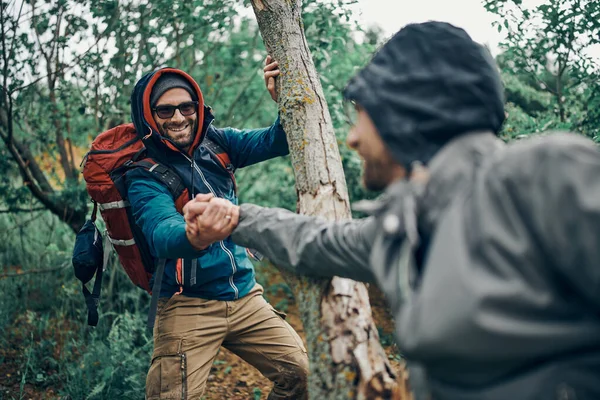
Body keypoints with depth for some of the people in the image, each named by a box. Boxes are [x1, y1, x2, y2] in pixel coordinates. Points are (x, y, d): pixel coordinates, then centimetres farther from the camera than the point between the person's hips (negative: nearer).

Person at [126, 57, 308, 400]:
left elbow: (275, 142, -2)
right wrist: (195, 237, -53)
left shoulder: (216, 143, 4)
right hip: (189, 307, -4)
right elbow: (161, 233, -30)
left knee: (301, 371, 0)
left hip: (246, 297, 5)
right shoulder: (144, 175, -11)